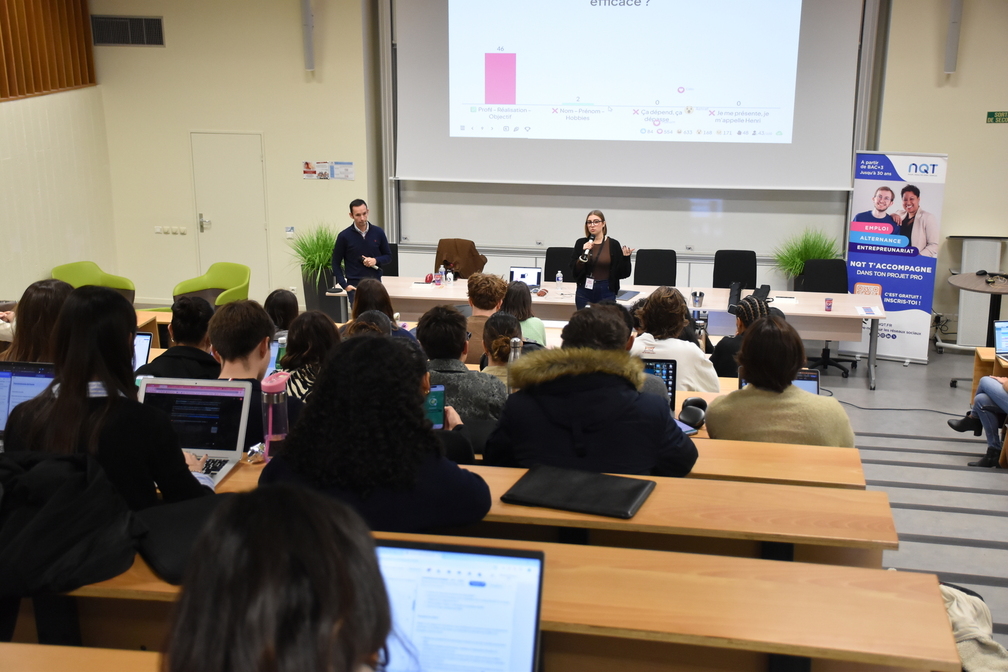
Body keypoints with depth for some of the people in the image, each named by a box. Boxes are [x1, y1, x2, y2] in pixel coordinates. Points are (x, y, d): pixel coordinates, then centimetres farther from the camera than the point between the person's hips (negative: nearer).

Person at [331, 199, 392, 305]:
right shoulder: (344, 236, -3)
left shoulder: (378, 233, 3)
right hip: (355, 285, -2)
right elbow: (336, 263, 2)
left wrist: (376, 260, -9)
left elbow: (388, 256, 12)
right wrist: (345, 285, -7)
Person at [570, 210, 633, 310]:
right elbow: (574, 272, -3)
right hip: (585, 291, 1)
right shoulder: (581, 243, 2)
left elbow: (621, 273, 1)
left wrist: (625, 257, -14)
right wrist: (584, 254, -15)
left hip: (606, 292, -1)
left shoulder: (613, 244, -2)